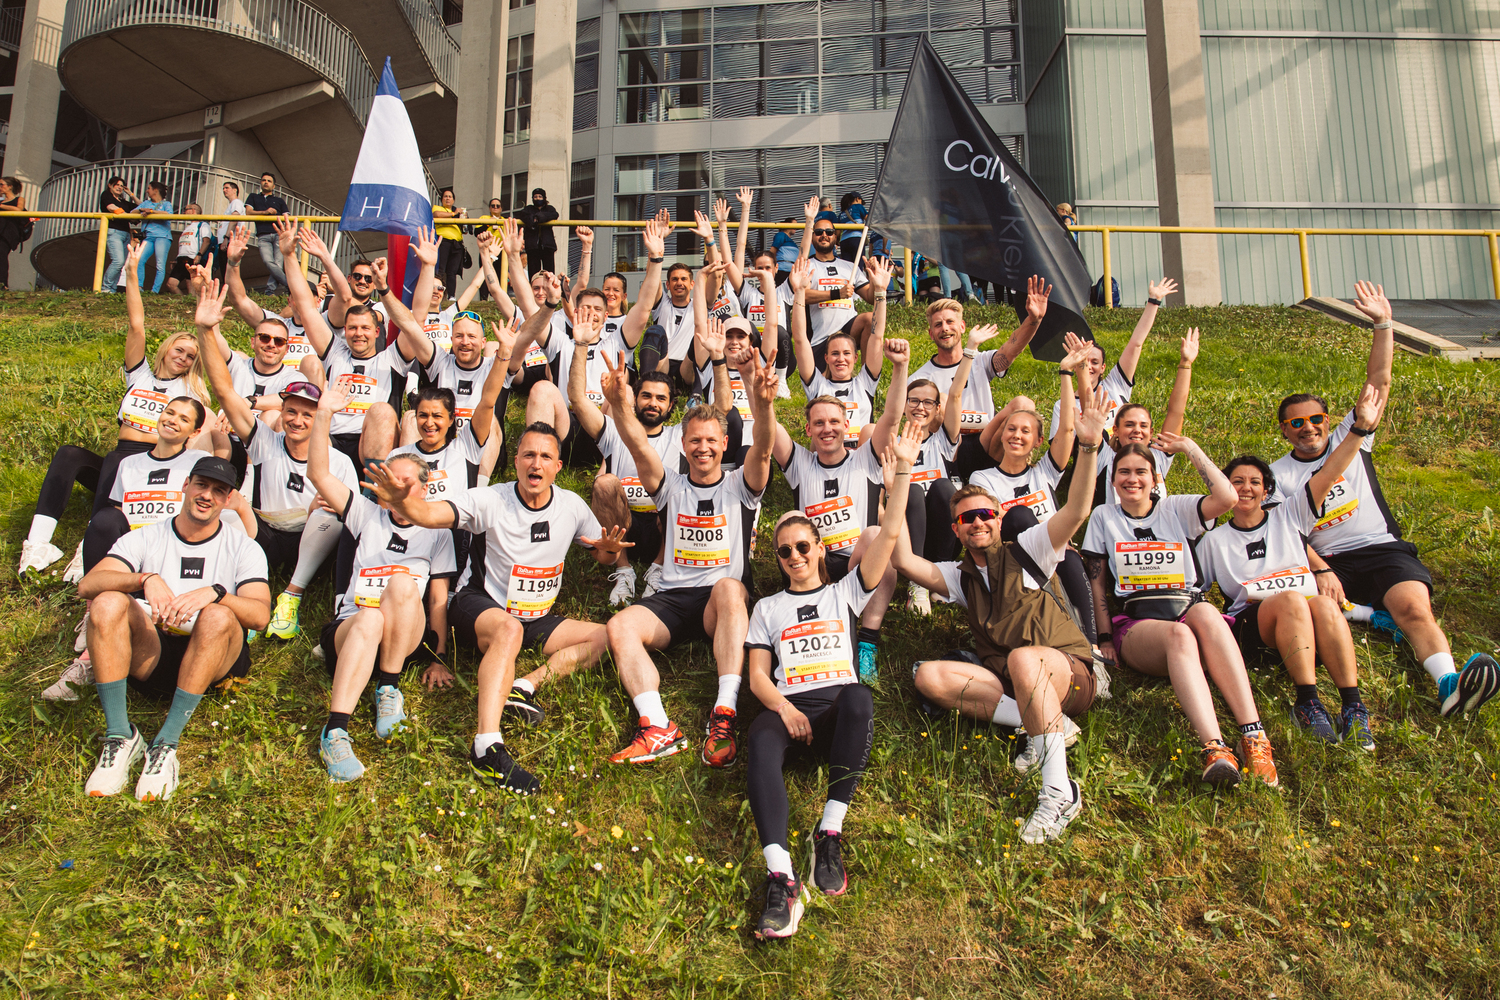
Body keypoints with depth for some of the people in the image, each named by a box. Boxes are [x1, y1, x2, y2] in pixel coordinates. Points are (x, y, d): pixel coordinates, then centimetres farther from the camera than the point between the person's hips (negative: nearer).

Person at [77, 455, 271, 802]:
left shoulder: (243, 549, 8)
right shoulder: (144, 539, 12)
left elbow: (260, 615, -9)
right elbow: (87, 585, -7)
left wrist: (214, 592, -29)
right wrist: (146, 579, -26)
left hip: (211, 662, -1)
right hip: (148, 657, 2)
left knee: (218, 616, -33)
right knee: (108, 602, -25)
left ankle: (166, 744, -30)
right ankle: (120, 737, -23)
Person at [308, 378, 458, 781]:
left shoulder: (437, 533, 14)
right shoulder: (368, 515, 15)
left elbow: (438, 600, 10)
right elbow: (318, 474, 4)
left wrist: (440, 657, 1)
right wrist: (324, 415, -7)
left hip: (404, 641, 0)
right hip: (347, 630, 0)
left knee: (403, 582, -31)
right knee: (370, 618, -37)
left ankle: (389, 688, -22)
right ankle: (335, 731, -45)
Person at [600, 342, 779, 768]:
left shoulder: (740, 486, 10)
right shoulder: (671, 487, 14)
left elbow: (762, 449, -11)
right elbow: (639, 448, -5)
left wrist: (763, 403, -33)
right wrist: (620, 404, -26)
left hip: (726, 603, -2)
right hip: (672, 598, 2)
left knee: (728, 587, -38)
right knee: (620, 627, -27)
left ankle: (724, 716, -43)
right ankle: (658, 728, -39)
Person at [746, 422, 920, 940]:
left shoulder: (845, 592, 22)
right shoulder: (768, 607, 24)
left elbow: (889, 535, 11)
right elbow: (757, 675, 13)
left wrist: (903, 470, 4)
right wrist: (783, 707, -9)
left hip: (837, 708, 0)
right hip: (788, 708, 0)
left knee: (858, 698, -39)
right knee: (760, 737, -38)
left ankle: (830, 835, -34)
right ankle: (781, 878, -52)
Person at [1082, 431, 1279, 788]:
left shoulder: (1175, 509, 18)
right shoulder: (1104, 517, 19)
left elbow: (1227, 497, -2)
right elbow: (1097, 582, 14)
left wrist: (1190, 449, 7)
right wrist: (1105, 638, 4)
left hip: (1187, 607, 1)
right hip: (1136, 622, -1)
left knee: (1205, 613, -38)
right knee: (1178, 635, -38)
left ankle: (1253, 736, -46)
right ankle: (1214, 749, -57)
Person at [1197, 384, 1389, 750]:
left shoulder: (1288, 516, 20)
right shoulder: (1214, 541, 19)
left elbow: (1327, 475, 9)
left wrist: (1360, 428, -2)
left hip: (1306, 621, 2)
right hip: (1251, 623, -1)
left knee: (1325, 604, -35)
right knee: (1291, 600, -35)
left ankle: (1353, 706, -38)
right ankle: (1308, 702, -38)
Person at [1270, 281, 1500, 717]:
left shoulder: (1350, 439, 15)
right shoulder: (1279, 473, 9)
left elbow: (1378, 382, 7)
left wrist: (1383, 324, -4)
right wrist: (1321, 571, -19)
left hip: (1383, 550, 1)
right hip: (1327, 562, 0)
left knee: (1415, 608, -28)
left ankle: (1449, 684, -50)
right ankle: (1373, 616, -17)